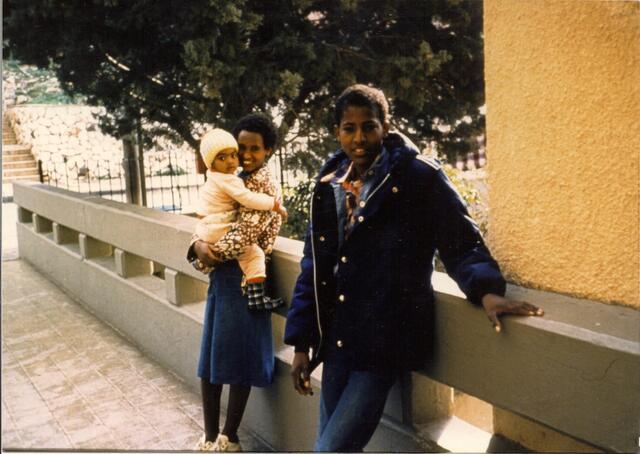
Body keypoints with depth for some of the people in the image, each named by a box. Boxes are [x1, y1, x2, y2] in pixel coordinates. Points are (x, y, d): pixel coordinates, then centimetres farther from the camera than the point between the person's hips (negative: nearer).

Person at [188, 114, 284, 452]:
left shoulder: (265, 186, -12)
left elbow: (243, 236, -21)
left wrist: (205, 254, -10)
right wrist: (199, 243, -11)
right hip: (222, 277, 8)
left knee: (240, 360, 5)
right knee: (211, 359, 11)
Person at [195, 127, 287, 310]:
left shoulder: (213, 178, 12)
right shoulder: (229, 180, -19)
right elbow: (249, 199, -24)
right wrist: (276, 204, -16)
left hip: (205, 230, 10)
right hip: (219, 232, -10)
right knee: (253, 252, -16)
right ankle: (256, 297, -23)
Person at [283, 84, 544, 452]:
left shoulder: (419, 176, -7)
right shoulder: (330, 184, 9)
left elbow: (461, 241, -5)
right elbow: (315, 266, 11)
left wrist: (486, 291, -26)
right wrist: (301, 343, 10)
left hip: (384, 338, -6)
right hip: (337, 338, 6)